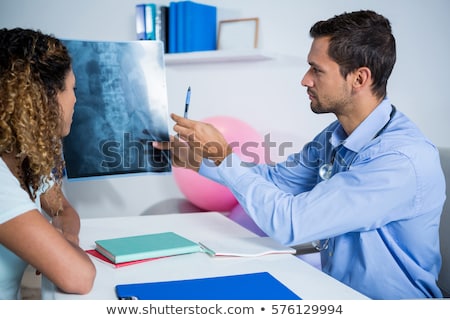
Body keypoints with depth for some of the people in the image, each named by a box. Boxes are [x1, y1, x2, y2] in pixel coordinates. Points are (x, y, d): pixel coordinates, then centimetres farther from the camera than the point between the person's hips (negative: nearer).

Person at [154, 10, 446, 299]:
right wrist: (198, 161, 2)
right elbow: (275, 178, 12)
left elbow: (291, 224, -28)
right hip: (333, 290, 7)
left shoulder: (402, 159, -27)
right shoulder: (335, 136, -1)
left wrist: (224, 156, -19)